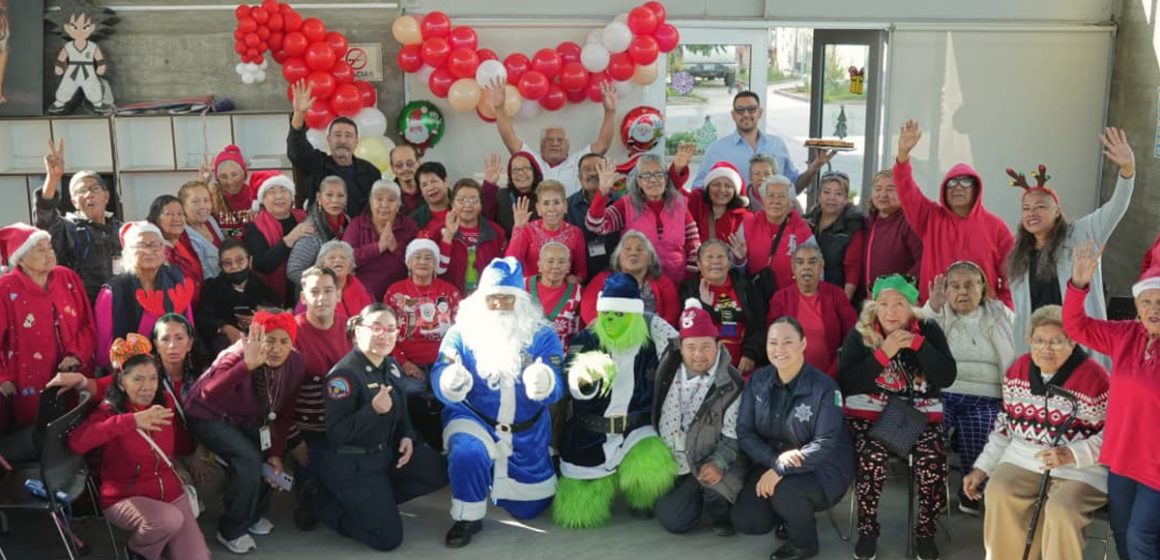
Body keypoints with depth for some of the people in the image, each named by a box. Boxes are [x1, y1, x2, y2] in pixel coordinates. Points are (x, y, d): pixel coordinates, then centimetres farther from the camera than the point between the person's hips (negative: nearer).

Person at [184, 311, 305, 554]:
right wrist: (247, 365, -61)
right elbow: (209, 396, -52)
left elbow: (285, 412, -5)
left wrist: (276, 452, -9)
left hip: (247, 420, 6)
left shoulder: (296, 363, -17)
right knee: (249, 459, -24)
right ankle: (231, 531, -5)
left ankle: (253, 515, 19)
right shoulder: (236, 356, -33)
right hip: (210, 416, -6)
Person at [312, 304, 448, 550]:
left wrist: (407, 436, 0)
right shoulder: (344, 374, -22)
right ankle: (324, 502, 11)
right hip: (351, 465, -8)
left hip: (387, 451, 8)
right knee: (388, 538, -7)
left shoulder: (390, 366, 3)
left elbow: (400, 409, 19)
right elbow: (335, 434, -26)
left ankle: (375, 499, 12)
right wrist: (374, 410, -37)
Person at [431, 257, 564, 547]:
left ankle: (498, 480, 45)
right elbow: (440, 383, -18)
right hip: (473, 419, -2)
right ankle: (468, 517, -8)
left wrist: (543, 383, -45)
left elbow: (556, 388, -20)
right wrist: (451, 381, -43)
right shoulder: (461, 333, -9)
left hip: (527, 433, 2)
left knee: (528, 508, 12)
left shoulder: (542, 336, -9)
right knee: (467, 453, -36)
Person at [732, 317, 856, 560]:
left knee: (784, 492, -34)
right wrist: (775, 459, -24)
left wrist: (781, 470, -32)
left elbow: (825, 444, -22)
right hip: (770, 463, 4)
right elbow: (744, 432, -4)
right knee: (746, 521, -13)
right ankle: (788, 515, 20)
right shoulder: (758, 380, -2)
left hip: (821, 468, -4)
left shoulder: (824, 386, -16)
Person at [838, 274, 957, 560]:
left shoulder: (928, 330, 1)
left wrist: (916, 342, -18)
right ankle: (867, 530, -7)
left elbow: (947, 377, -10)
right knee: (872, 457, -30)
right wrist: (883, 353, -18)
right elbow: (845, 384, -11)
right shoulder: (860, 333, -2)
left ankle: (925, 531, -2)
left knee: (934, 460, -26)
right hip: (870, 413, -1)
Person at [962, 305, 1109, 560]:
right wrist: (981, 468, 10)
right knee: (998, 495, -23)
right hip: (1023, 459, 4)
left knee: (1061, 511, -31)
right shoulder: (1019, 369, 7)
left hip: (1081, 470, -4)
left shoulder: (1094, 377, -11)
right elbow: (1005, 424, 16)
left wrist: (1071, 455, -24)